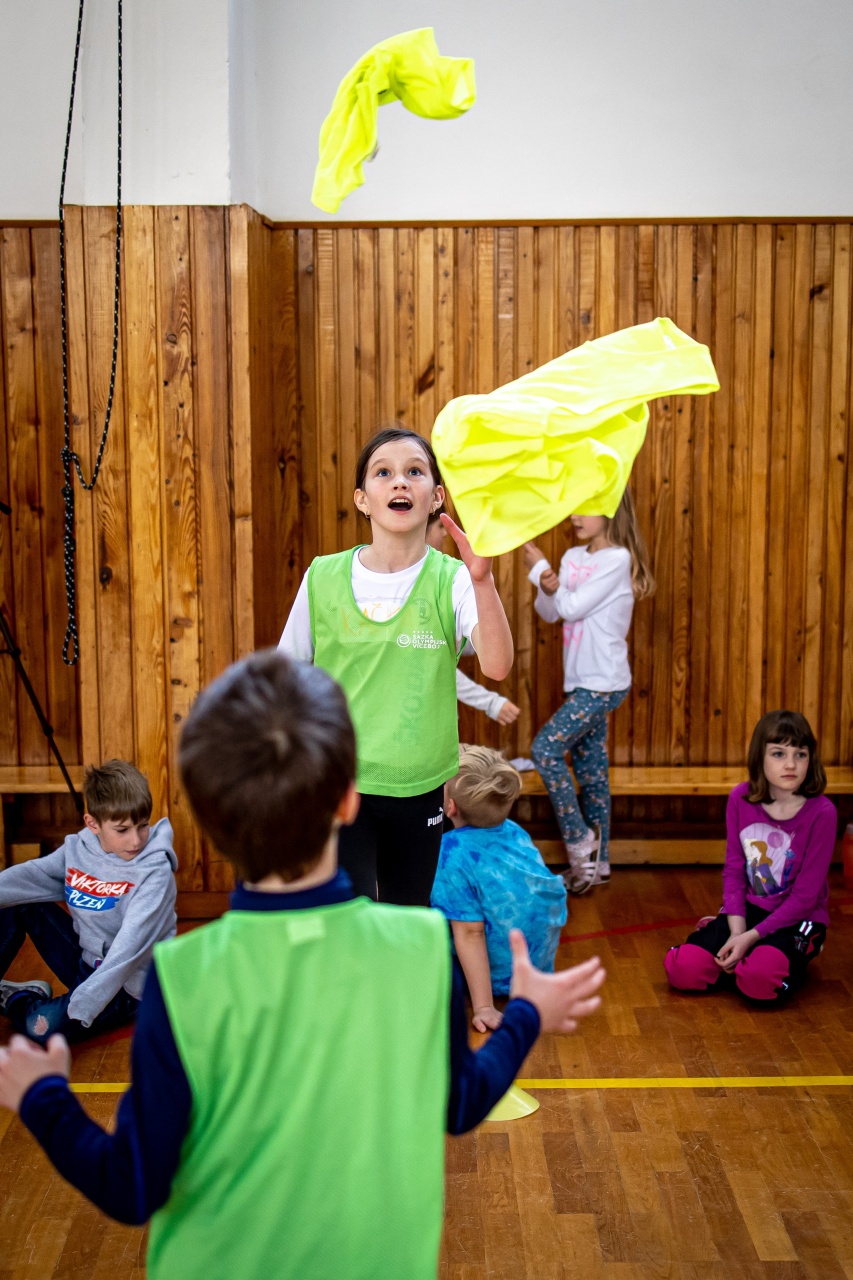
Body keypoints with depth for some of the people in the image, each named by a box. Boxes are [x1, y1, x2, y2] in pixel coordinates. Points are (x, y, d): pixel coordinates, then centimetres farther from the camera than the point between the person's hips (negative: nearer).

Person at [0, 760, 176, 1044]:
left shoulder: (154, 872, -23)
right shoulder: (78, 849, -4)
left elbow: (131, 945, -32)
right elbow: (27, 876, -11)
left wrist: (83, 1004, -40)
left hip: (127, 986, -6)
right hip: (86, 961, 6)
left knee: (44, 1025, -28)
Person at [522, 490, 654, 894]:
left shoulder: (617, 559, -14)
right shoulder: (573, 557, 9)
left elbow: (573, 607, -19)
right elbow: (549, 612, 6)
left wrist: (539, 568, -11)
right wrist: (547, 589, -15)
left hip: (603, 683, -8)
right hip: (583, 681, 8)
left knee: (545, 748, -14)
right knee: (590, 768, 12)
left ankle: (580, 841, 0)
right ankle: (597, 861, 21)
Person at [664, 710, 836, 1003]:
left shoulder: (821, 812, -17)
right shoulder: (741, 799, -5)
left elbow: (806, 895, -16)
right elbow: (733, 869, -1)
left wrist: (751, 937, -20)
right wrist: (736, 932, -14)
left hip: (797, 919, -3)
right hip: (748, 909, 4)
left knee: (760, 981, -33)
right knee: (683, 970, -18)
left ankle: (789, 963, 2)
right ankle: (744, 960, 10)